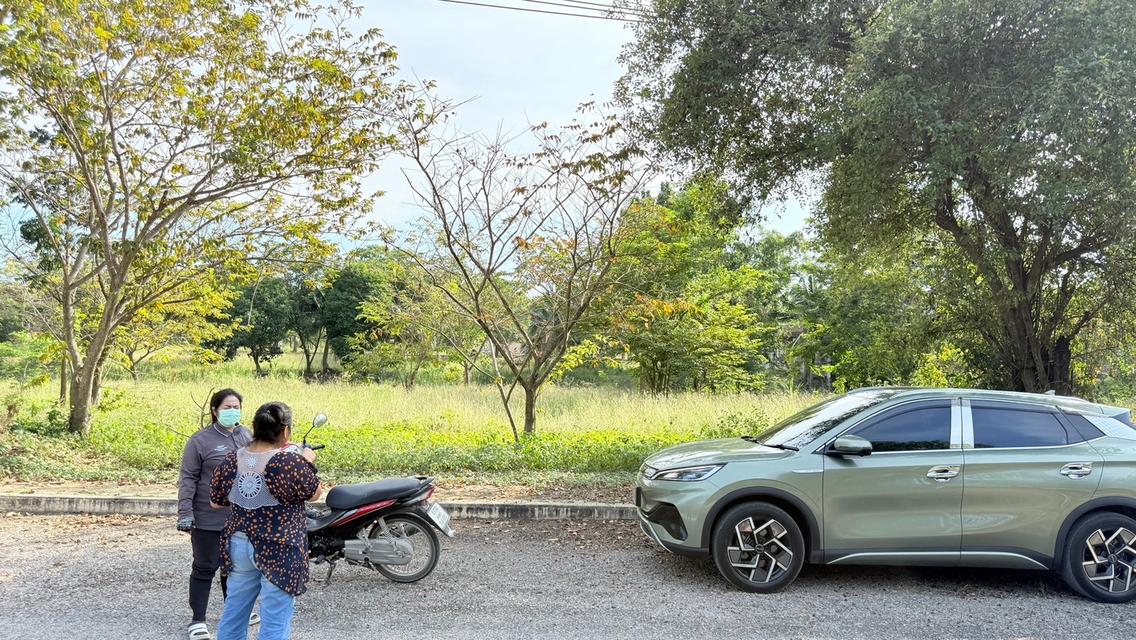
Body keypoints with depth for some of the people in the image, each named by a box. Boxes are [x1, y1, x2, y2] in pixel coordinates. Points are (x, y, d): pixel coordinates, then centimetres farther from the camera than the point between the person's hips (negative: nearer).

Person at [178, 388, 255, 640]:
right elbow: (188, 479, -8)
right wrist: (185, 512, -15)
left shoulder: (247, 435, 7)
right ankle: (198, 620, 16)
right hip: (208, 519, -5)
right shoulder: (201, 440, -9)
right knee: (205, 568, 5)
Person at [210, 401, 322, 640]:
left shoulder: (232, 460, 0)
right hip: (278, 550, -6)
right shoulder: (290, 462, -18)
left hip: (238, 545, 6)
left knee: (234, 613, 19)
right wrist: (308, 464, 10)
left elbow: (217, 502, 10)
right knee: (275, 621, 2)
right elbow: (313, 493, -4)